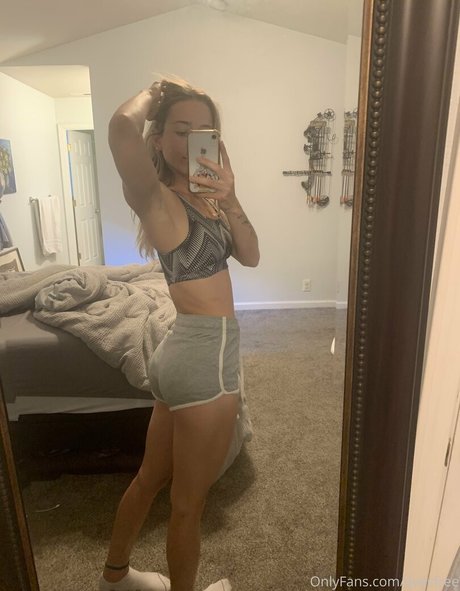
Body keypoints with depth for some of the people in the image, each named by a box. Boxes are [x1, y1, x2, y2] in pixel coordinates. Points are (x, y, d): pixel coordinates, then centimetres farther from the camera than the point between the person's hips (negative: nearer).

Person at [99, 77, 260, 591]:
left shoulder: (198, 195, 12)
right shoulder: (154, 196, -13)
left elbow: (250, 256, 5)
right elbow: (121, 126, -34)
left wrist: (229, 199, -10)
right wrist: (152, 95, -12)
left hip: (185, 351, 10)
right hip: (205, 355, -10)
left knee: (152, 476, 26)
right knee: (189, 500, 13)